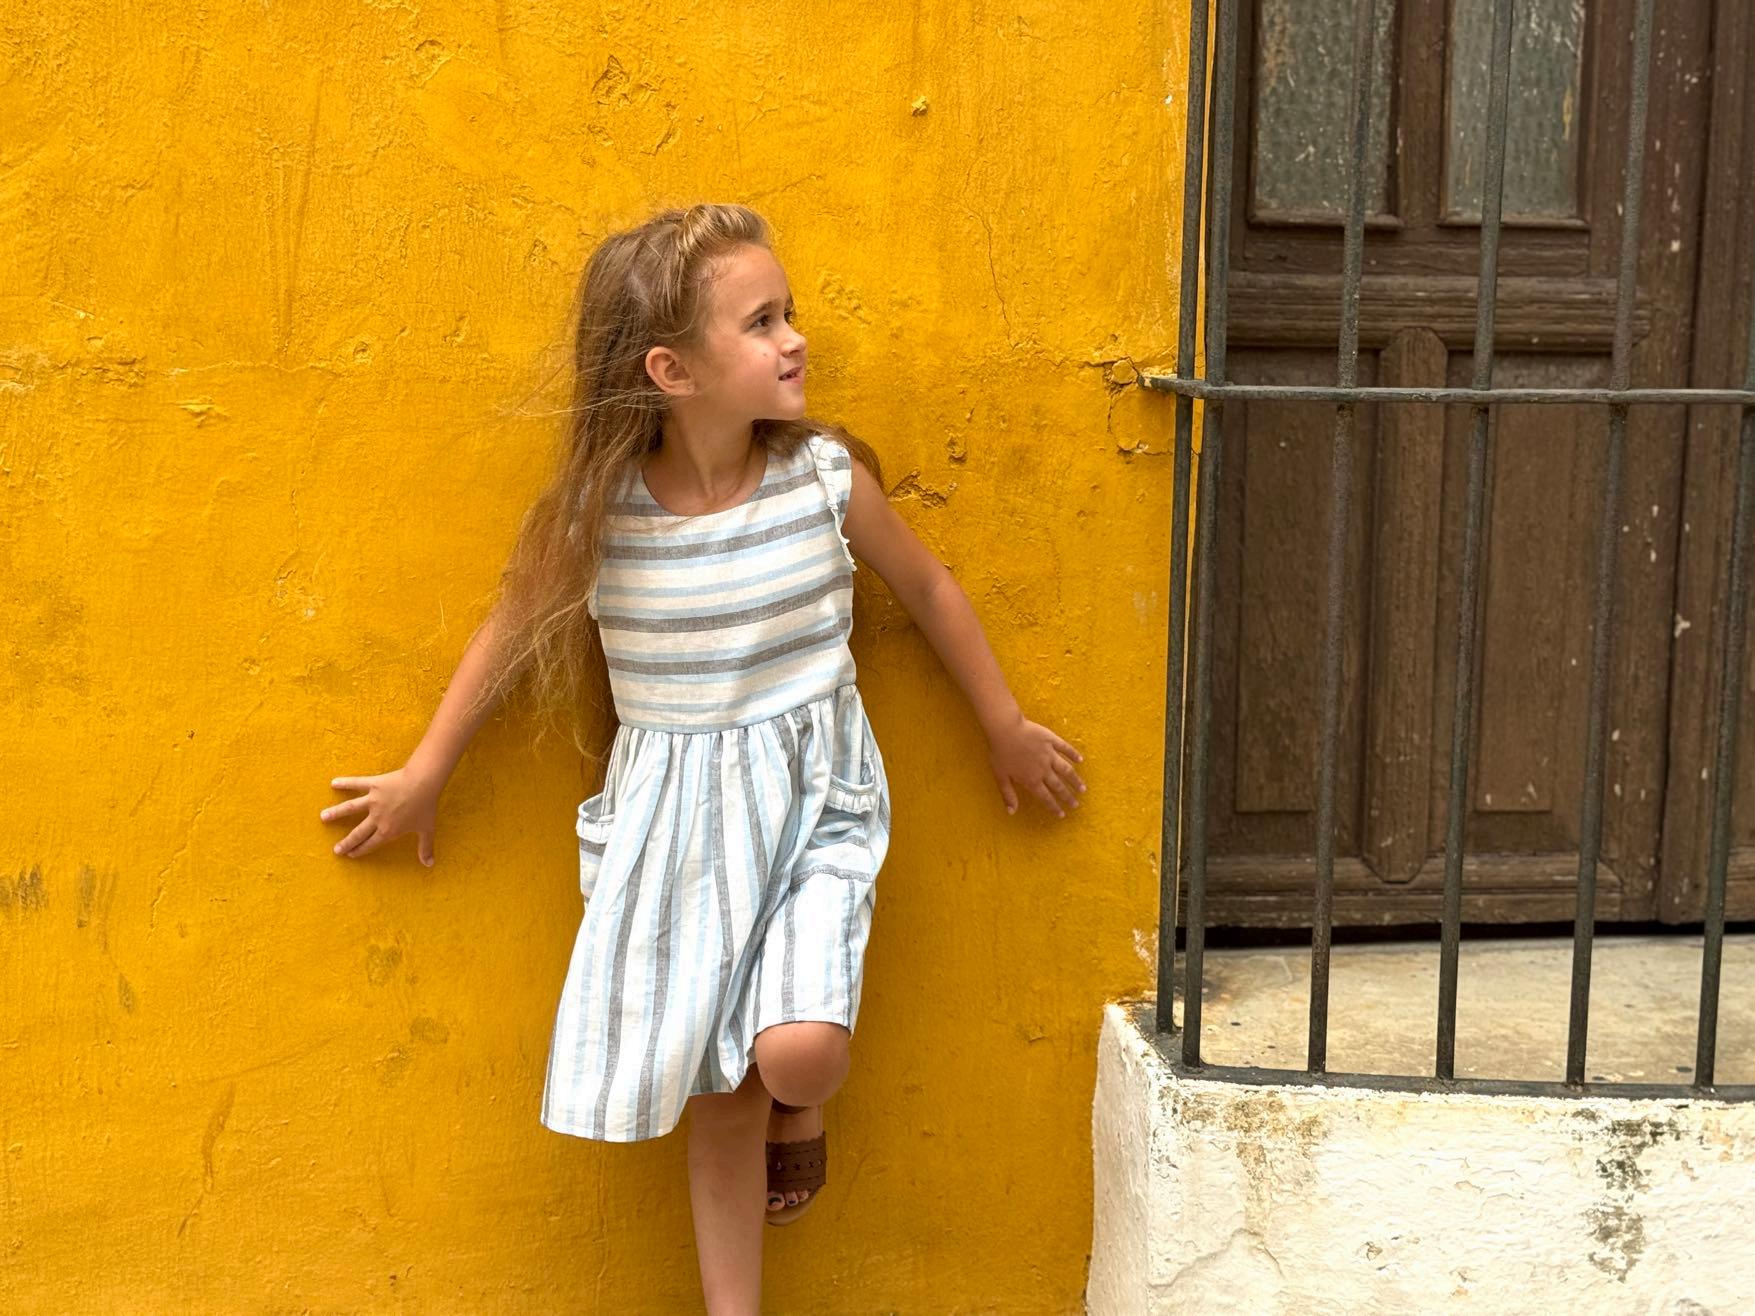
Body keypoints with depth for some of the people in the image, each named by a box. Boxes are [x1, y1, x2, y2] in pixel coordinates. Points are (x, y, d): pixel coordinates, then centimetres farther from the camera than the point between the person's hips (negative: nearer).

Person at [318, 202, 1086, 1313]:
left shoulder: (827, 476, -11)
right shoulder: (598, 508, -11)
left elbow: (929, 589, 6)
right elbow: (512, 630, 5)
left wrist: (1008, 728, 16)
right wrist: (424, 776, 14)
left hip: (813, 801, -1)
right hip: (674, 815, 1)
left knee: (798, 1051, -22)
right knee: (722, 1100, 9)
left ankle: (800, 1107, 16)